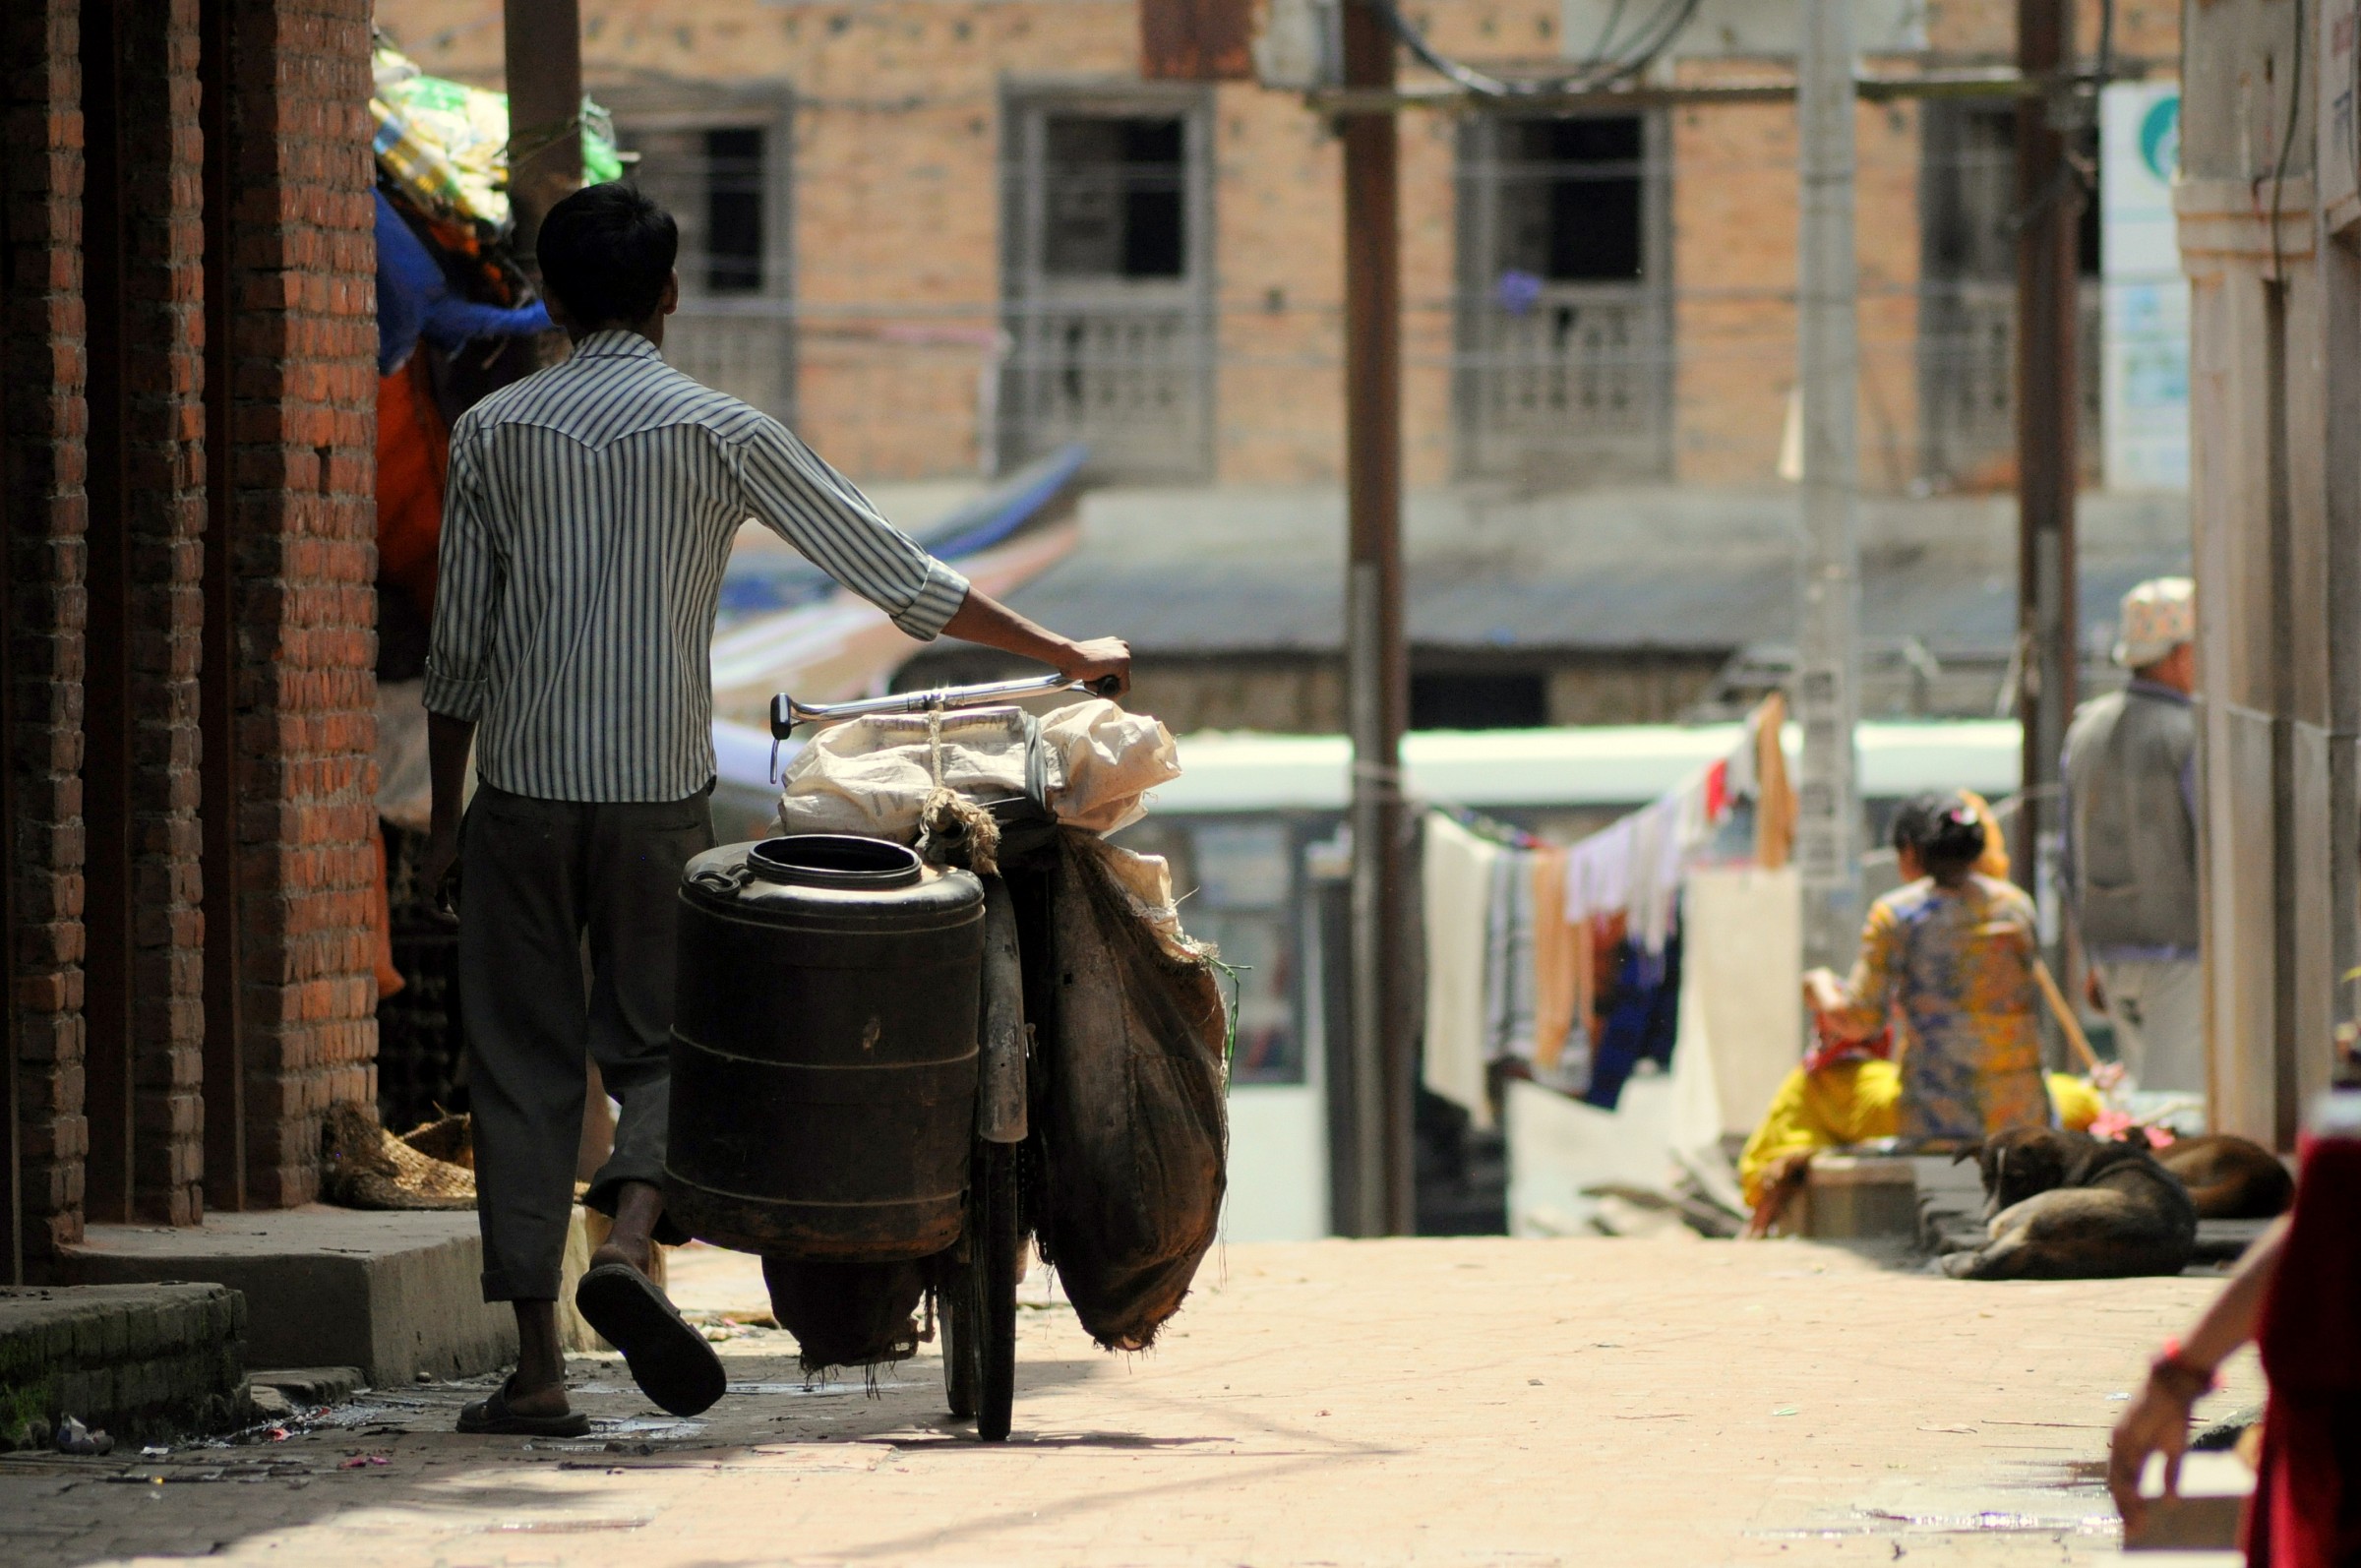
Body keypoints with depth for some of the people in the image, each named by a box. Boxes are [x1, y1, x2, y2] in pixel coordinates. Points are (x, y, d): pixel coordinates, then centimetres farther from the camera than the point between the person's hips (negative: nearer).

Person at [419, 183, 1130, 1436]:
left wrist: (445, 814, 16)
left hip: (523, 788, 1)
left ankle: (537, 1365, 0)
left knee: (523, 1064, 5)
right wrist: (1066, 657, 10)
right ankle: (630, 1240, -19)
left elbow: (457, 648, 5)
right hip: (660, 793, -1)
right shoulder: (721, 435, -1)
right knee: (657, 1045, 11)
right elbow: (898, 578, 1)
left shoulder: (491, 433, 2)